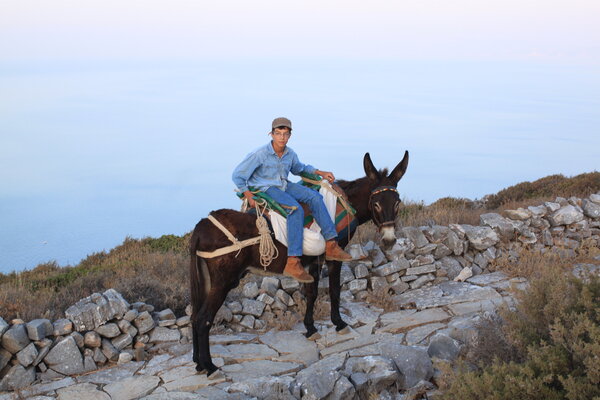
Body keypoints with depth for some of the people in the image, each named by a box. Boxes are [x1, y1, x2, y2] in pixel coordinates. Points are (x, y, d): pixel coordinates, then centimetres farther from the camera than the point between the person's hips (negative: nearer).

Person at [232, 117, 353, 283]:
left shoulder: (290, 154, 2)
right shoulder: (260, 154, -17)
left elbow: (299, 168, 25)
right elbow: (237, 175, -10)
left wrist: (322, 173, 13)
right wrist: (250, 197, -15)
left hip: (284, 186, 7)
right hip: (265, 188, -7)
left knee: (314, 196, -13)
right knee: (296, 209, -30)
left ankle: (331, 246, -14)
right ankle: (293, 263, -34)